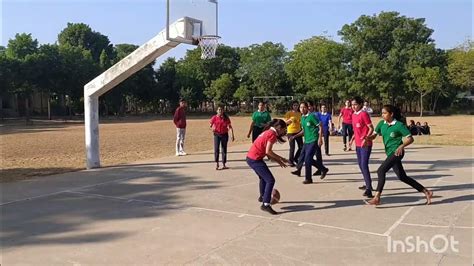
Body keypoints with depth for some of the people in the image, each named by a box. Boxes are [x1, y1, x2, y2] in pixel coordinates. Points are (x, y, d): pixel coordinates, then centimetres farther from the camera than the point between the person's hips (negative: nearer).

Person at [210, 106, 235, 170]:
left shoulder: (226, 118, -2)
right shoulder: (214, 118, -3)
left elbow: (230, 127, -1)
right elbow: (211, 125, 6)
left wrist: (232, 135, -9)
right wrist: (212, 129, -17)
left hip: (224, 134, 1)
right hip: (217, 134, -1)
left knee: (224, 149, 6)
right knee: (216, 149, -9)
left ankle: (223, 165, 16)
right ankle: (217, 164, -1)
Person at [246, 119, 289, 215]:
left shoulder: (268, 132, 16)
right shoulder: (272, 134, -12)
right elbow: (268, 151, -19)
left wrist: (278, 160, 9)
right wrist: (280, 158, -8)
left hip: (251, 158, 10)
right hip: (255, 159, -10)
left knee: (263, 177, 30)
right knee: (270, 180, -11)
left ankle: (262, 197, 50)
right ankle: (266, 204, -13)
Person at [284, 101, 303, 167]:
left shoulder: (299, 113, 10)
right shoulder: (289, 113, -5)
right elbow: (285, 122, -8)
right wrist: (290, 120, -24)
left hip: (298, 132, 5)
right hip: (291, 132, -5)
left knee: (301, 146, 4)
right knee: (292, 147, -3)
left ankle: (295, 158, 23)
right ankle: (290, 161, 11)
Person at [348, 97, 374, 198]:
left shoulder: (364, 114, -14)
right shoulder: (353, 115, 10)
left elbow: (371, 128, -15)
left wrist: (366, 139, -26)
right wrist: (352, 138, 14)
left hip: (365, 144, -9)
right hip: (358, 144, 9)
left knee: (364, 165, -15)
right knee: (360, 164, 16)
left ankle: (369, 189, -15)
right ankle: (368, 184, 31)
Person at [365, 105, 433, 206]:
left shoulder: (399, 125, -13)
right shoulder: (382, 123, 5)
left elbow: (410, 139, -12)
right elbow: (374, 135, 6)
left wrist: (401, 146, -29)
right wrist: (368, 138, -16)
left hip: (397, 152, -8)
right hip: (390, 153, 8)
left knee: (381, 171, -19)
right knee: (402, 177, 13)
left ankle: (376, 198, -14)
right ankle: (426, 192, 27)